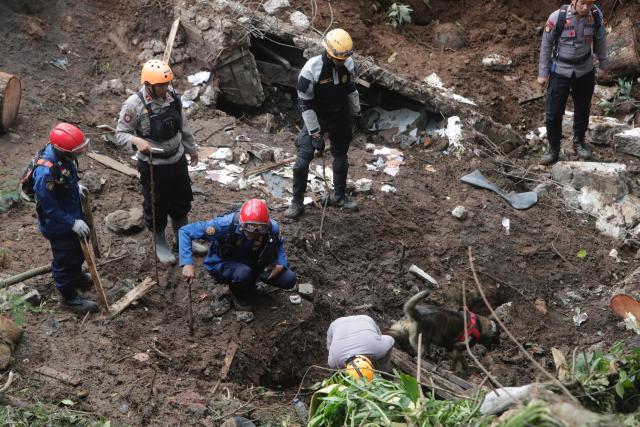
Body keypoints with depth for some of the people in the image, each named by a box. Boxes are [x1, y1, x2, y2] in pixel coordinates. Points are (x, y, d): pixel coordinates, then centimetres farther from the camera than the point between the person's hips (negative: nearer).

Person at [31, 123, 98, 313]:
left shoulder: (58, 153, -13)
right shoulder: (46, 173, -39)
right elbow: (49, 207, -29)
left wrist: (76, 186, 1)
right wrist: (73, 223, -23)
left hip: (72, 215, 8)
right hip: (58, 225, -8)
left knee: (77, 250, 30)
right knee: (64, 260, 12)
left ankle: (76, 276, 56)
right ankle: (69, 298, 32)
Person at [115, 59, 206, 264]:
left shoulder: (172, 95, -7)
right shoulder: (134, 105, -24)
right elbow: (120, 134, -16)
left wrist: (191, 148, 18)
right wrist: (137, 141, -37)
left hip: (177, 159, 6)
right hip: (152, 165, -5)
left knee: (181, 201, 20)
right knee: (156, 205, 12)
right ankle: (160, 244, 33)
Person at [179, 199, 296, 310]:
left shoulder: (272, 228, -25)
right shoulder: (226, 225, -35)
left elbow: (279, 242, 2)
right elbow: (185, 231, -29)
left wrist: (281, 263, -17)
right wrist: (187, 263, -38)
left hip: (253, 262, 3)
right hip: (223, 264, -3)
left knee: (289, 279, -14)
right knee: (243, 273, -37)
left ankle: (250, 281, 13)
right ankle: (239, 295, 0)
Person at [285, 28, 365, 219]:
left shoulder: (348, 65, -13)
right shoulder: (311, 69, -28)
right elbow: (305, 104, -22)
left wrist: (357, 114, 12)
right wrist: (315, 134, -22)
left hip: (340, 118, 5)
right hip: (316, 118, -4)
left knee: (341, 158, 17)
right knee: (302, 160, -10)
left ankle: (339, 196, 37)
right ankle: (297, 203, 3)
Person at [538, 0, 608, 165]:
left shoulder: (596, 15, -16)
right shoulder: (557, 18, -24)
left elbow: (600, 41, 2)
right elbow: (546, 46, -10)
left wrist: (603, 65, 11)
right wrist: (543, 73, -5)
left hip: (585, 72, 3)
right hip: (560, 72, -3)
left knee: (582, 109, 18)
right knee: (553, 112, 1)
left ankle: (579, 142, 39)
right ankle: (554, 148, 19)